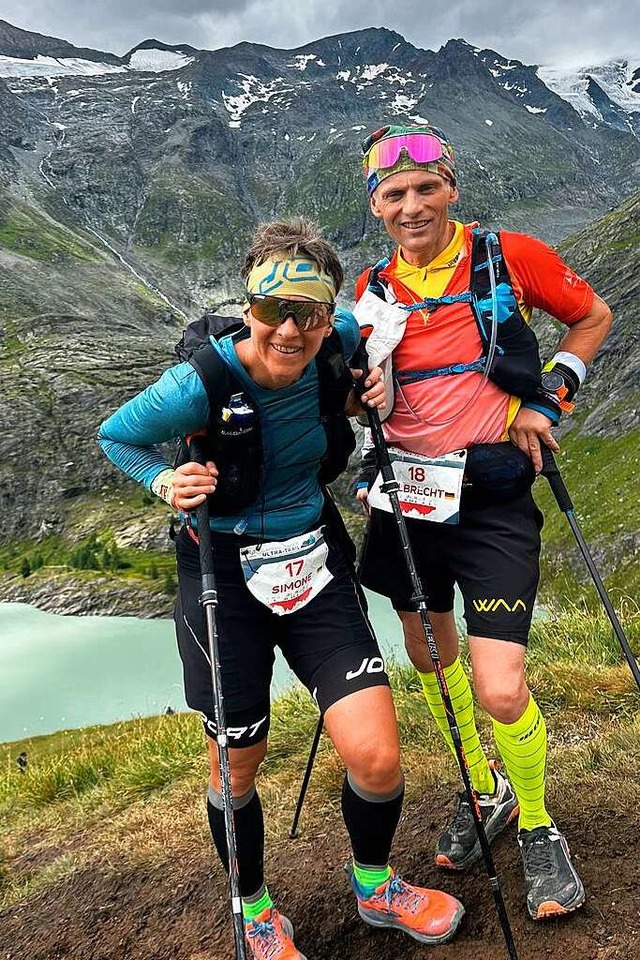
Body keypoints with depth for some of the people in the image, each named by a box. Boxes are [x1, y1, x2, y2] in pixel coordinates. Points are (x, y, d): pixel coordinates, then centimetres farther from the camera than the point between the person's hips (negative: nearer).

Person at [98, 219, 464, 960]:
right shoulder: (199, 385, -22)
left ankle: (374, 887, 30)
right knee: (239, 765, 11)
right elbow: (115, 436, -3)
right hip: (223, 575, -3)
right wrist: (167, 483, -22)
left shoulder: (341, 342, -11)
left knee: (377, 758, -4)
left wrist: (365, 399, -3)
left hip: (315, 560, 3)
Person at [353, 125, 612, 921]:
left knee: (500, 693, -10)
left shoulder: (510, 257, -5)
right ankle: (483, 793, 44)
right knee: (430, 659, 17)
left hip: (493, 501, -4)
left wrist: (548, 399, -1)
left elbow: (592, 318, 10)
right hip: (406, 498, 5)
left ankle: (537, 827, 22)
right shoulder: (373, 292, 4)